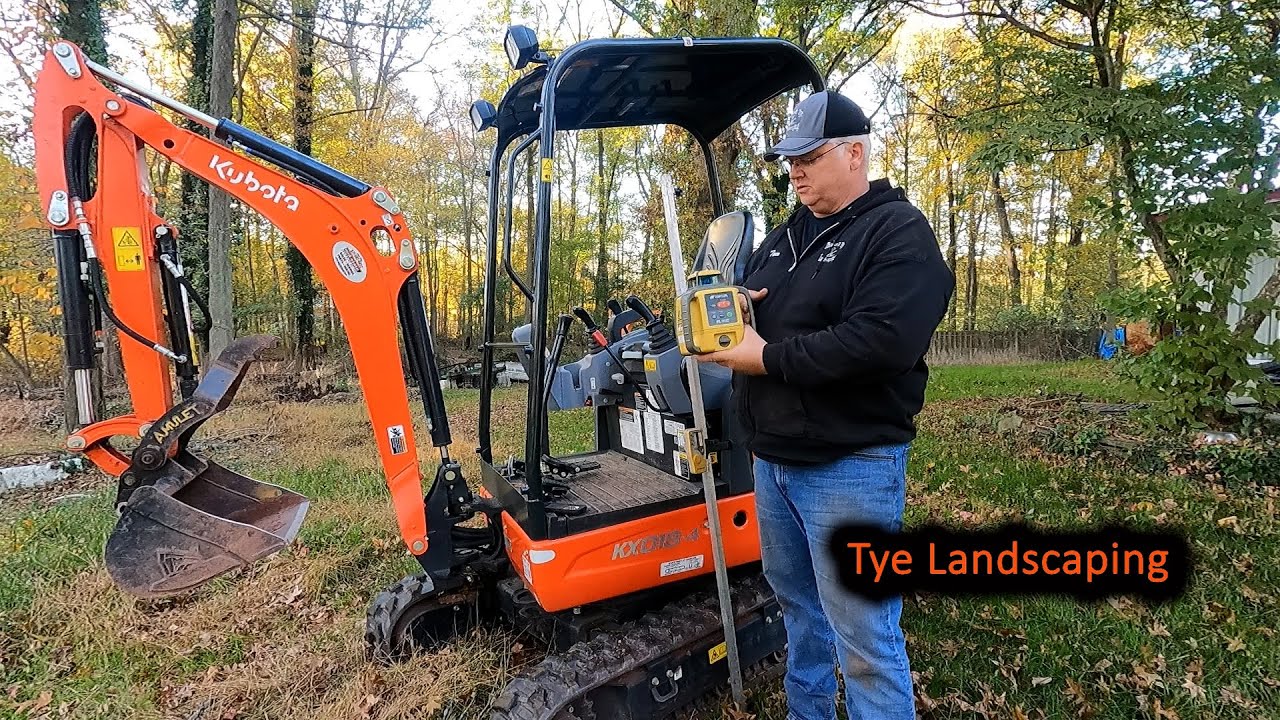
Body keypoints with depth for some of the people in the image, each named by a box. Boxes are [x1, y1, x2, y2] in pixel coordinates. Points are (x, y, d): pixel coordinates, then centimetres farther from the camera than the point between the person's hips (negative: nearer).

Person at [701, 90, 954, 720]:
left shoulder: (899, 232, -11)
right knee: (797, 604, 22)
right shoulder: (783, 237, 15)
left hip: (850, 466, -8)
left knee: (863, 636, 1)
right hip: (773, 459, 8)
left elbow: (883, 340, -25)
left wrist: (769, 358, -20)